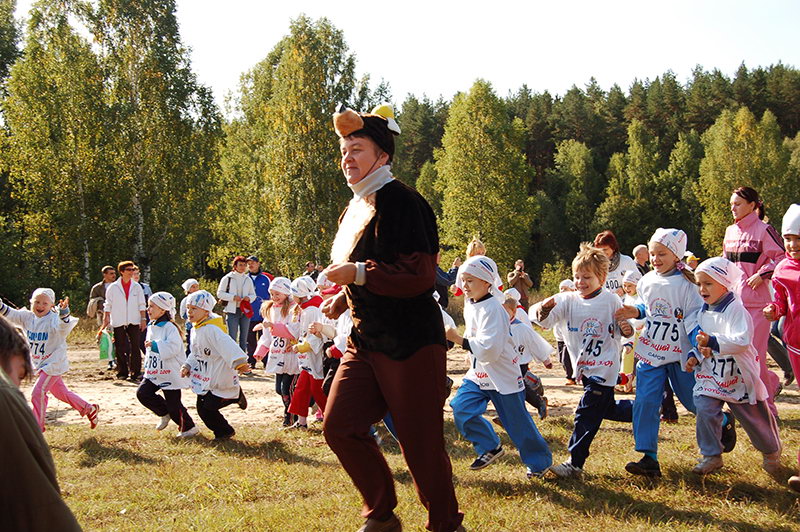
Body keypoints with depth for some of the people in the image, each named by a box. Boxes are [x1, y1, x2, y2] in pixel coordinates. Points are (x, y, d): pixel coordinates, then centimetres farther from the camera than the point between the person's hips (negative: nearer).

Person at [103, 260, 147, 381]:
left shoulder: (137, 287, 8)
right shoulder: (113, 287, 3)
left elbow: (141, 304, 10)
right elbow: (108, 305, 5)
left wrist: (143, 319, 4)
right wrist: (106, 318, -1)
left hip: (134, 322, 1)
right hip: (118, 322, -1)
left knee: (135, 347, -4)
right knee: (120, 348, 1)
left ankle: (136, 372, -1)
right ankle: (122, 372, 10)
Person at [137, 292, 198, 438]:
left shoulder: (169, 327, -16)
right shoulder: (151, 327, 13)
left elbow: (173, 347, -30)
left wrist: (155, 345, -30)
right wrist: (147, 366, 22)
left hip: (171, 372, -8)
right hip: (154, 372, 8)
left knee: (173, 403, -3)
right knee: (142, 393, -3)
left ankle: (188, 427, 16)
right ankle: (165, 413, 16)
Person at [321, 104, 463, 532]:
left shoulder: (399, 201, -14)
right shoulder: (354, 209, 14)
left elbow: (420, 275, -22)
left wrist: (357, 273, -25)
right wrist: (340, 301, 13)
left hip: (410, 343, -9)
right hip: (365, 342, 9)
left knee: (420, 443, -1)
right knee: (339, 427, 4)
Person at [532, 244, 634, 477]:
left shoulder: (611, 301, -9)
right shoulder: (568, 300, -4)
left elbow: (623, 325, 1)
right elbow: (544, 320, -15)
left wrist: (626, 329, -23)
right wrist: (544, 309, -37)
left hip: (604, 368, -5)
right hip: (584, 368, 5)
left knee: (586, 415, -8)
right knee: (606, 408, 20)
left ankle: (575, 464, -2)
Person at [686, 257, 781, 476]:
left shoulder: (735, 309, -19)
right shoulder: (703, 312, 6)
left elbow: (742, 341, -32)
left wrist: (712, 341, -41)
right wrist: (695, 356, 1)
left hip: (738, 375, -5)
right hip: (710, 375, 6)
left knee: (754, 417, 9)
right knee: (704, 410, -13)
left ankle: (771, 452, 35)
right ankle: (711, 456, 1)